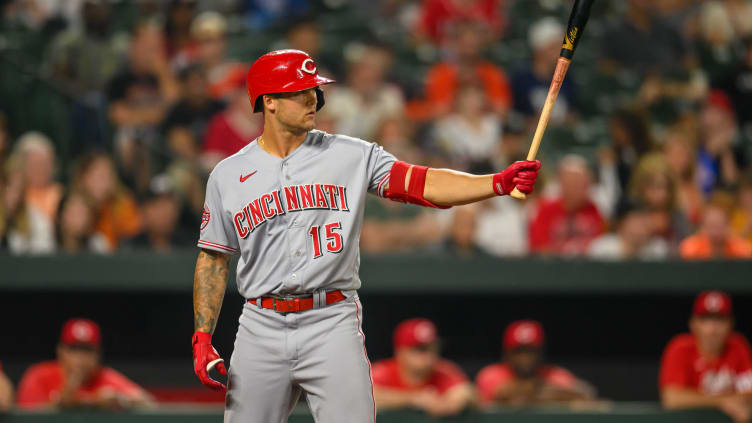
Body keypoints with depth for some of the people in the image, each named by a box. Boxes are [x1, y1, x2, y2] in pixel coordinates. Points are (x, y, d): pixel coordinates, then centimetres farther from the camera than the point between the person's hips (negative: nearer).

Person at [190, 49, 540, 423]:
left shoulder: (351, 156, 3)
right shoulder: (227, 175, 6)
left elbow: (420, 184, -7)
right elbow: (213, 260, 9)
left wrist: (499, 183, -21)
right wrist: (202, 337, 1)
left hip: (333, 325, -1)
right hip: (262, 330, 1)